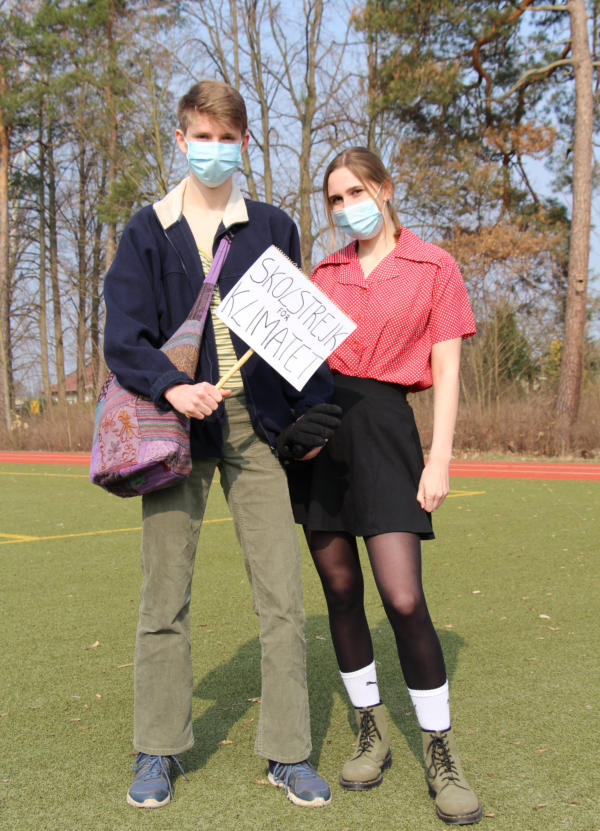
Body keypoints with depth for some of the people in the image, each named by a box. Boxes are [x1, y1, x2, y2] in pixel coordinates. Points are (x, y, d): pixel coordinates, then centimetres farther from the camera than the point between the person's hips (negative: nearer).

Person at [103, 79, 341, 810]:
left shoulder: (272, 229, 11)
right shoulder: (146, 231, 7)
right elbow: (123, 334, -3)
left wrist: (312, 408, 1)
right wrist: (168, 385, -21)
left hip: (257, 424, 1)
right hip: (177, 422, -1)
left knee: (282, 594, -1)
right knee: (164, 597, 4)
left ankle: (287, 753, 11)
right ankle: (157, 751, 18)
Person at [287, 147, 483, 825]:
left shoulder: (433, 267, 4)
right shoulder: (324, 273, 15)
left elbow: (446, 370, 0)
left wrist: (439, 459, -8)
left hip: (381, 426, -4)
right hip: (315, 426, 4)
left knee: (403, 598, -11)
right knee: (339, 590, 7)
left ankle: (440, 755, 6)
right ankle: (371, 733, 24)